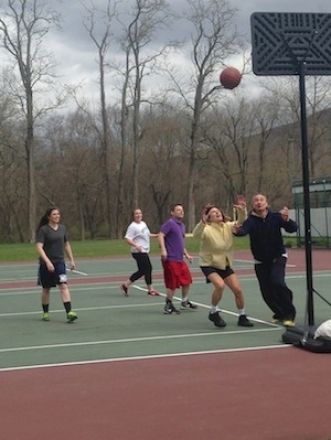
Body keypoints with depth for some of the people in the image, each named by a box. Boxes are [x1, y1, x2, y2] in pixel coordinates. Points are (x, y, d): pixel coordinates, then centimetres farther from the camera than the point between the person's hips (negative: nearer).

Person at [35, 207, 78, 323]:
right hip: (46, 264, -3)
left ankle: (69, 313, -20)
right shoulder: (43, 230, -9)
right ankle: (45, 313, 26)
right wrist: (47, 262, -27)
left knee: (64, 286, -12)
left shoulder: (62, 228, 7)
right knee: (46, 289, 9)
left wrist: (71, 260, 18)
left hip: (59, 262, 3)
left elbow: (66, 245, 20)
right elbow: (39, 247, -17)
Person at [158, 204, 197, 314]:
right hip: (171, 259, -9)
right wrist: (163, 250, -30)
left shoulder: (182, 225, 18)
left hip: (180, 259, 9)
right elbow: (161, 235, -20)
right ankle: (168, 305, 8)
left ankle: (185, 302, 28)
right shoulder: (169, 223, -9)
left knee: (187, 280, 13)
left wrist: (186, 254, 24)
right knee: (173, 283, -5)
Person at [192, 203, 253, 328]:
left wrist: (242, 212, -14)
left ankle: (242, 317, 20)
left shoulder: (228, 226, -2)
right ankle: (213, 312, -5)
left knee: (238, 289, 0)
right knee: (220, 285, -29)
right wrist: (202, 222, -58)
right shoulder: (207, 229, -20)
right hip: (209, 264, -6)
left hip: (225, 265, 6)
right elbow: (196, 234, -38)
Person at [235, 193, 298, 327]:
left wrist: (286, 220, -39)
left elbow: (293, 228, -17)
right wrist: (238, 230, -54)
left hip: (278, 258, -2)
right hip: (261, 262, 2)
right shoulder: (251, 220, -10)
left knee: (277, 282, -24)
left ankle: (289, 314, -9)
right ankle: (280, 313, 30)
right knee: (266, 291, 3)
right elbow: (243, 230, -29)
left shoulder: (275, 217, -10)